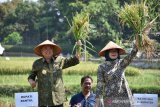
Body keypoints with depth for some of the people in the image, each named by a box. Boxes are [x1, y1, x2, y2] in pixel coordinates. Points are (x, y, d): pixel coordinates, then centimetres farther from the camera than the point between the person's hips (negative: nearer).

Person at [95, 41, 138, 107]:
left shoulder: (121, 63, 8)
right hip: (110, 98, -2)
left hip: (124, 96, 2)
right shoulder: (102, 67, 3)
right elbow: (99, 85, 0)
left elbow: (132, 54, -8)